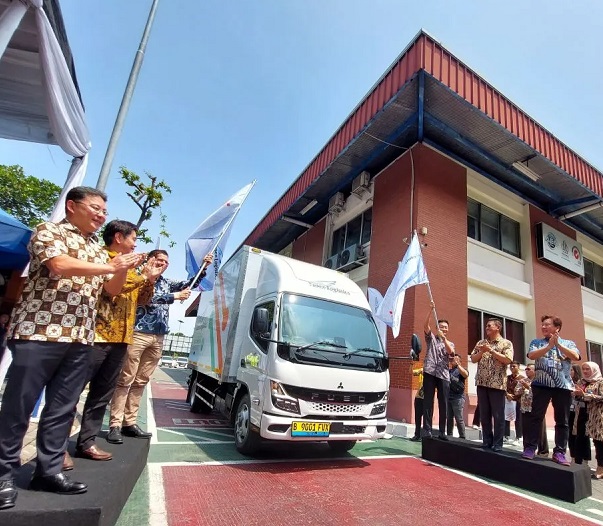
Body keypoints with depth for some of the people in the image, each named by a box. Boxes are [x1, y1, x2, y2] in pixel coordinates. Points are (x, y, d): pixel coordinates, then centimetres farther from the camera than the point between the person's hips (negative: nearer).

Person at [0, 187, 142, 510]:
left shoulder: (97, 249, 19)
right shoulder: (48, 231, 0)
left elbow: (112, 289, 20)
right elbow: (60, 265, -19)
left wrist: (124, 269, 0)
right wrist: (111, 266, -12)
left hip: (80, 339, 6)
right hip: (38, 332, -6)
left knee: (62, 408, 10)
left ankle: (49, 470, 20)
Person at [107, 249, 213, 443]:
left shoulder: (166, 283, 20)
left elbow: (189, 284, 14)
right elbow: (149, 299, -14)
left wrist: (203, 267, 3)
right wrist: (175, 296, -12)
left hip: (158, 338, 6)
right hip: (138, 334, -6)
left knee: (141, 381, 9)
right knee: (125, 380, -3)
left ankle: (129, 423, 16)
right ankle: (115, 425, 1)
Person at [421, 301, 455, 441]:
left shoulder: (450, 343, 19)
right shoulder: (431, 338, 11)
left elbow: (450, 351, -5)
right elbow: (425, 325, -6)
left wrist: (444, 338, -16)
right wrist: (431, 309, -15)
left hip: (444, 375, 3)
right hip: (430, 372, -2)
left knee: (443, 404, 3)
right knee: (428, 402, -3)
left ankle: (442, 432, 11)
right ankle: (427, 430, 0)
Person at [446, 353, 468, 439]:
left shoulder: (461, 369, 7)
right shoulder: (448, 370, 19)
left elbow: (466, 375, -15)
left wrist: (457, 364, -18)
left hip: (458, 397, -4)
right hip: (448, 397, 4)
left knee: (459, 419, -5)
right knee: (449, 418, 6)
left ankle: (462, 437, 1)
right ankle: (449, 436, 11)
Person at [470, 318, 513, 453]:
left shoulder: (506, 343, 1)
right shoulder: (480, 343, 14)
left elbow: (508, 360, -13)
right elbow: (473, 359, 9)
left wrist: (491, 350, -14)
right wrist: (482, 352, -8)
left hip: (497, 384, -4)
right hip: (482, 383, 4)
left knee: (498, 416, 2)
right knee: (484, 415, 9)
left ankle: (497, 444, 10)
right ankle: (487, 442, 18)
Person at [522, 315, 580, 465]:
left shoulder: (568, 343, 12)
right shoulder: (536, 342, 10)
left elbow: (576, 357, -8)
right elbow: (532, 355, -9)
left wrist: (558, 344, -16)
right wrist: (549, 346, -17)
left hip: (563, 386, 1)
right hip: (541, 384, -1)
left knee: (562, 421, 5)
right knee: (536, 416, -3)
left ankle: (559, 452, 13)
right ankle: (529, 448, 2)